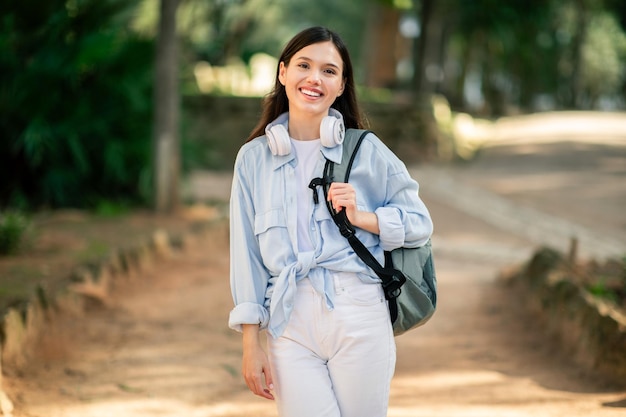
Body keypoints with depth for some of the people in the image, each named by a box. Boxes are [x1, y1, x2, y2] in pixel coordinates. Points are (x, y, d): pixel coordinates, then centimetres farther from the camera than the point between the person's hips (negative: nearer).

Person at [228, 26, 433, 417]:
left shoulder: (366, 150, 4)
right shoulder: (254, 157, 7)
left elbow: (420, 223, 9)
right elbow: (246, 253, 7)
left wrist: (361, 217, -9)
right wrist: (251, 344, 3)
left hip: (359, 316, -1)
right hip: (289, 323, 1)